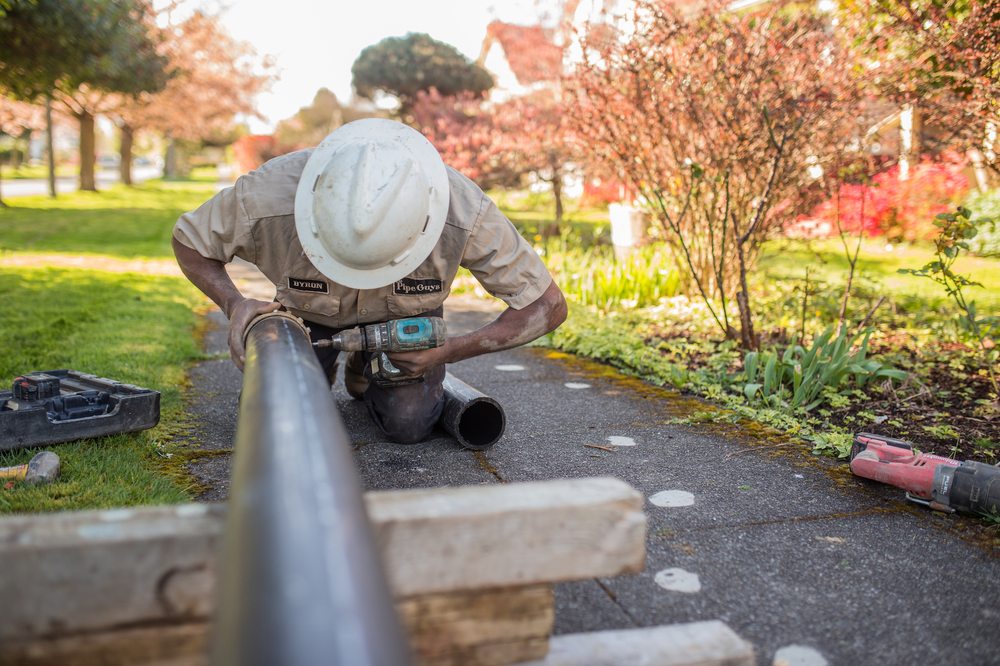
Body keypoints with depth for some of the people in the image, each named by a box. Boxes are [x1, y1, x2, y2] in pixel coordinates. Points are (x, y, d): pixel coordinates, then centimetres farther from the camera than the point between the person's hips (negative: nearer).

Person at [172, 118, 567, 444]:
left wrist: (447, 352, -36)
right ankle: (321, 365, 23)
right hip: (309, 309, 1)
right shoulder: (265, 199, -38)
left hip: (403, 311, 0)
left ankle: (364, 371, 19)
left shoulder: (466, 213, -40)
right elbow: (188, 240, -15)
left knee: (408, 425, -15)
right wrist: (235, 305, -34)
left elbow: (548, 306, -28)